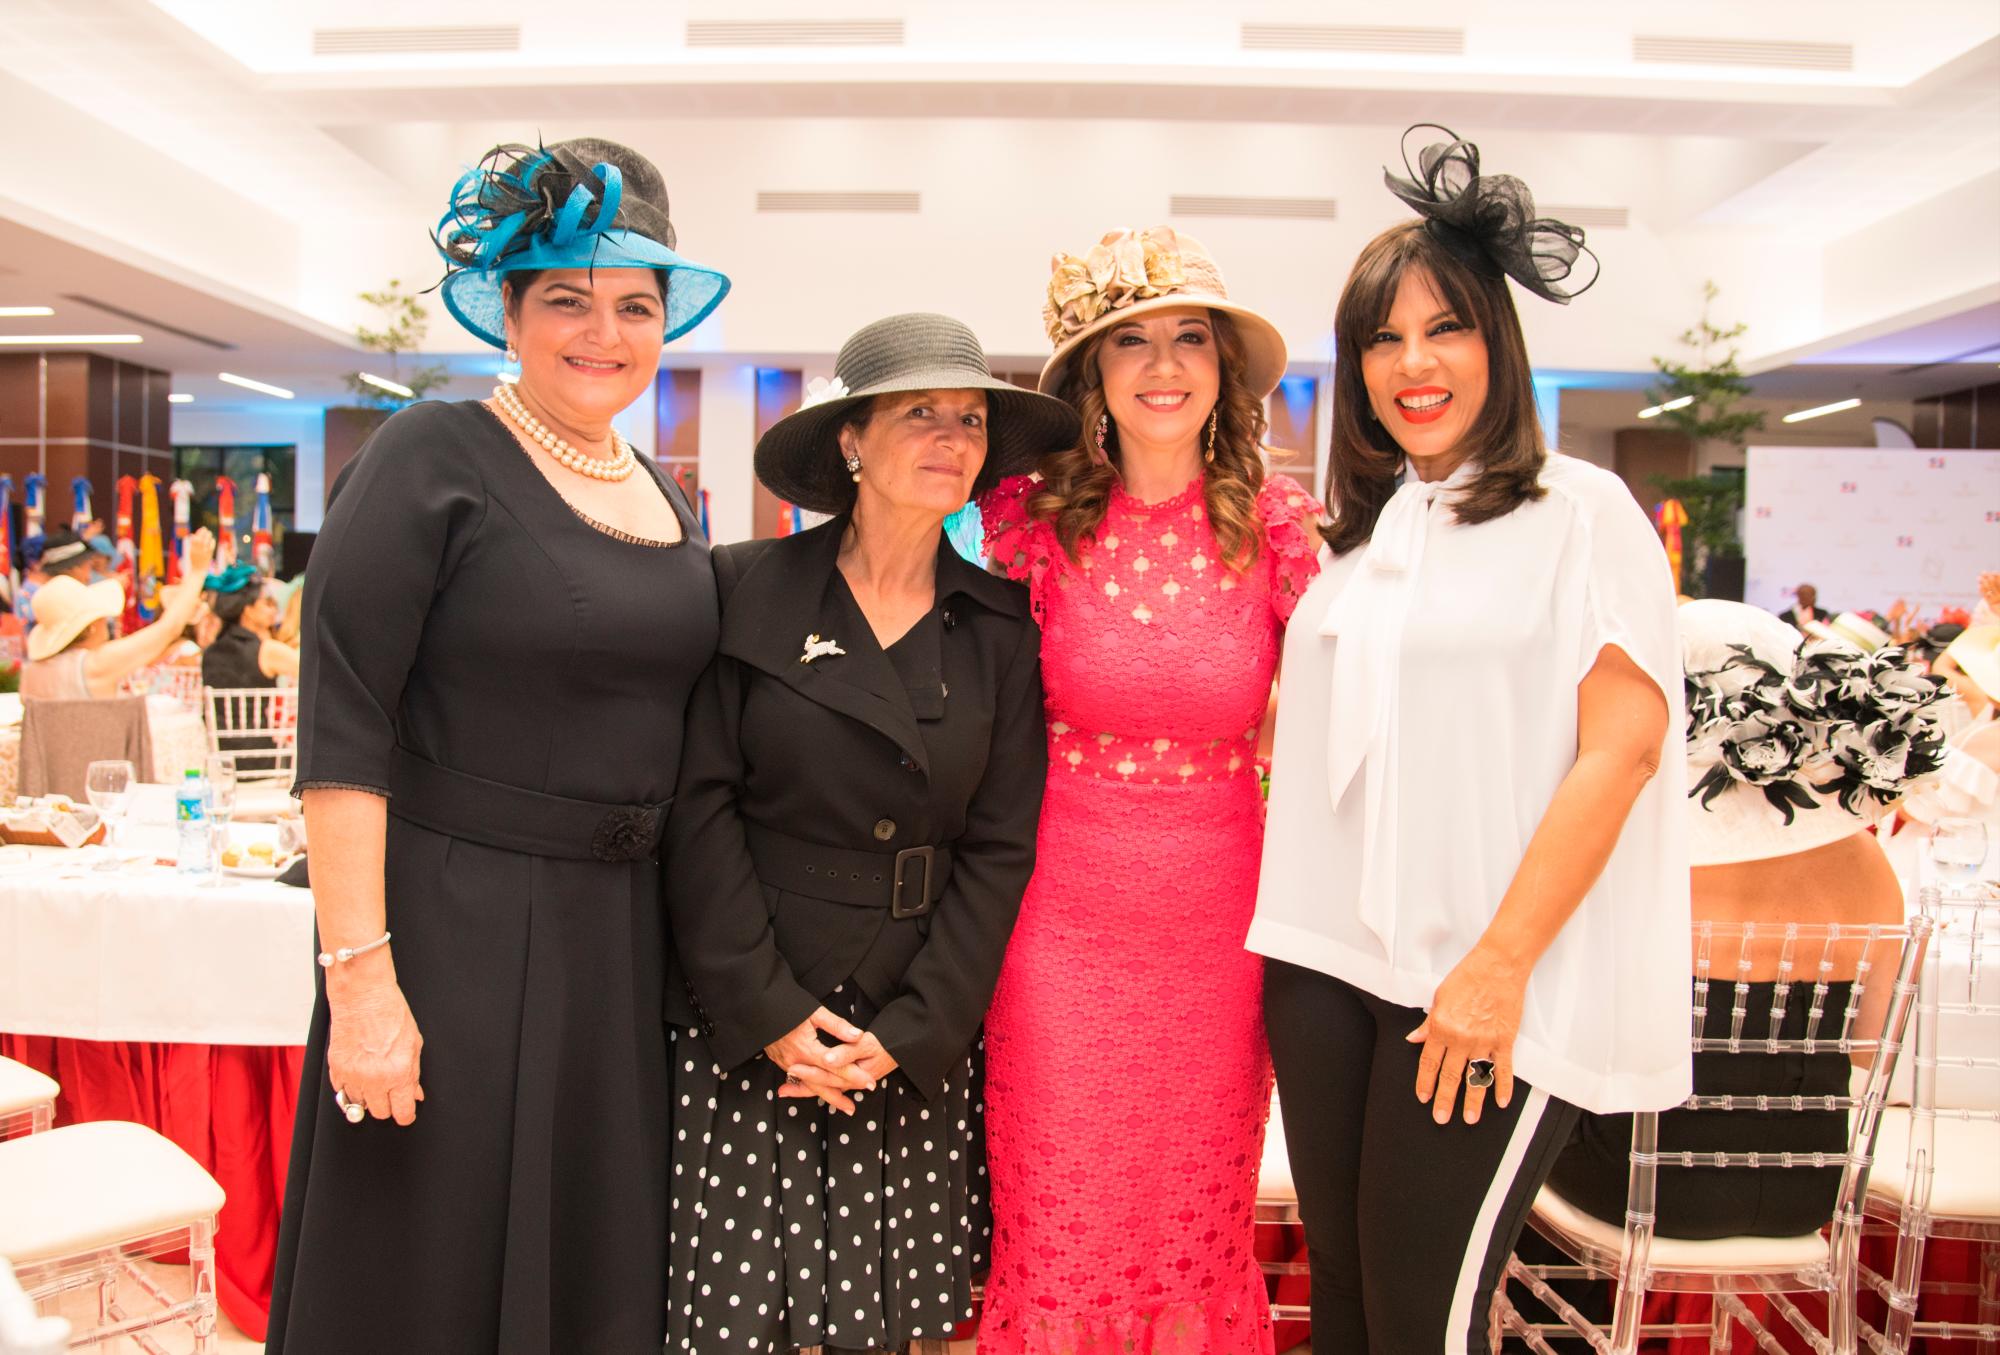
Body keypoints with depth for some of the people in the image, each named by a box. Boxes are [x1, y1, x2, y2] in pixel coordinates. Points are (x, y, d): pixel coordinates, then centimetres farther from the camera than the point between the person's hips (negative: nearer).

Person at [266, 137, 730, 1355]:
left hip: (622, 944, 6)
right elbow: (344, 727, -14)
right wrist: (360, 977, -20)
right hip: (455, 934, -6)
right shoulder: (434, 457, -8)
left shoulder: (668, 502, 11)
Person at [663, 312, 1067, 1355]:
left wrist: (908, 1034, -6)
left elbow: (998, 849, 1)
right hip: (742, 1031, -2)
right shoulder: (745, 588, -3)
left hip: (918, 1043, 2)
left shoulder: (1000, 626, 4)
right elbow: (701, 808, -5)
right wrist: (770, 1014, -10)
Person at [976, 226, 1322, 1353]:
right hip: (1062, 918, 0)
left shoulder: (1280, 524, -5)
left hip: (1220, 925, 1)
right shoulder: (1033, 518, -6)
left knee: (1202, 1228, 16)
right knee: (1058, 1230, 11)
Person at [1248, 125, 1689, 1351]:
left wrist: (1500, 966, -16)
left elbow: (1625, 746, -11)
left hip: (1487, 987, -5)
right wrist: (1285, 928, 7)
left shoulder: (1580, 512, -3)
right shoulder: (1360, 534, 14)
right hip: (1328, 962, 6)